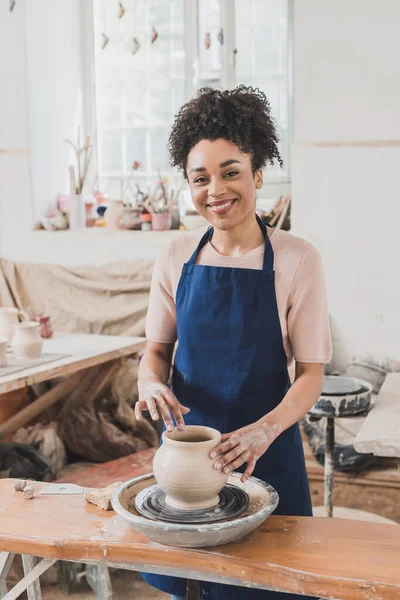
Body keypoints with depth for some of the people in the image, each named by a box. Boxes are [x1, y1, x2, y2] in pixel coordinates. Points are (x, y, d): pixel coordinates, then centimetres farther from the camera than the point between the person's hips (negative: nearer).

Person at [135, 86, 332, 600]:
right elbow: (157, 347, 8)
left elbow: (310, 373, -10)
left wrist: (266, 429, -26)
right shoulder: (176, 257, -2)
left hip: (264, 447, -3)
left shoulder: (296, 260, -12)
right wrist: (150, 380, -15)